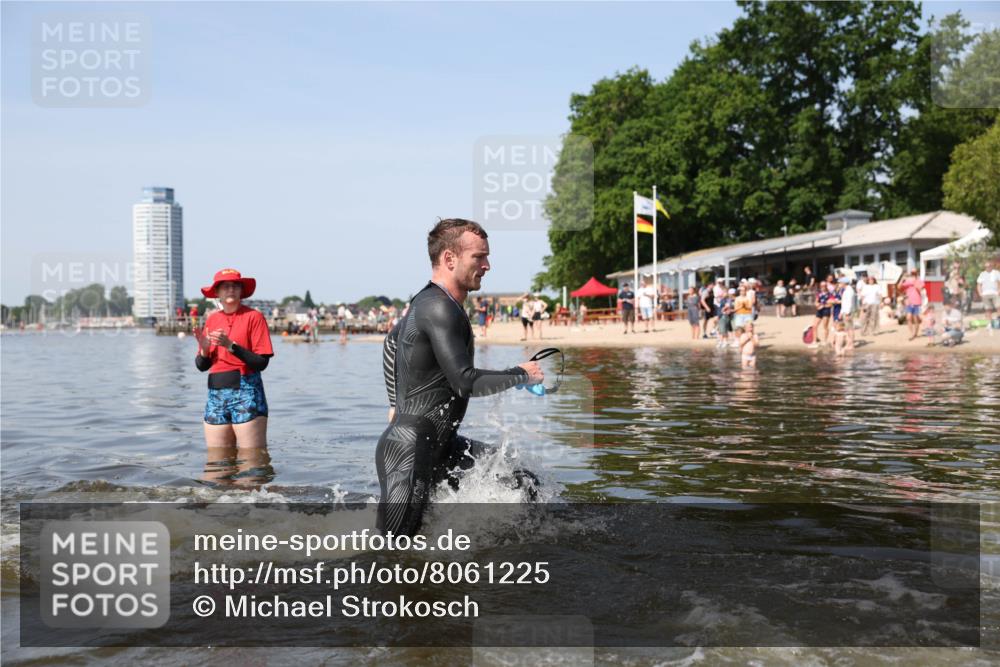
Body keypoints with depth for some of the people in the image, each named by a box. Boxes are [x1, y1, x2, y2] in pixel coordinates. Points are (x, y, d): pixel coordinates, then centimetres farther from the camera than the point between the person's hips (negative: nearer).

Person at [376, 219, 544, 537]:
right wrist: (521, 374, -10)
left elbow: (392, 339, 30)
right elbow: (465, 381, -25)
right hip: (408, 452, -10)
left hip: (437, 444, 10)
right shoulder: (440, 309, -18)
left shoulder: (424, 303, 14)